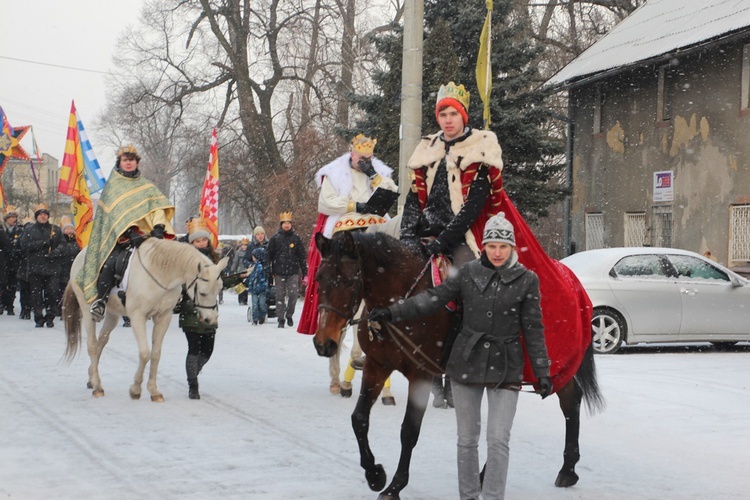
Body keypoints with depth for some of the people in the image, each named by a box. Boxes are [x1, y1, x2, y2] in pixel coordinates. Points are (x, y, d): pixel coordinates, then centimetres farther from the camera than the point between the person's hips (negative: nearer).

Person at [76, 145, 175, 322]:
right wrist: (130, 232, -25)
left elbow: (158, 205, 3)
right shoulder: (113, 185, 5)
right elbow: (117, 212, -9)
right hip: (120, 235, -4)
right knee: (111, 262, -29)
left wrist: (158, 226, -18)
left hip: (145, 233, 4)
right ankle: (100, 300, -13)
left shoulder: (146, 186, 18)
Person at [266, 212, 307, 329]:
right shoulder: (275, 238, 4)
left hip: (293, 272, 0)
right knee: (280, 296, 1)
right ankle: (280, 319, 9)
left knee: (293, 294, -10)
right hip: (279, 272, 0)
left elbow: (302, 256, 9)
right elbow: (268, 255, 6)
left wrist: (305, 274, 5)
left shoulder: (296, 238, 7)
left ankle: (289, 315, 11)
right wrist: (268, 270, -2)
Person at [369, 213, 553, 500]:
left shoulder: (526, 280, -4)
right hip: (467, 363, 2)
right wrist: (392, 313, -8)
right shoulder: (469, 273, 1)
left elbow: (533, 330, -1)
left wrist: (542, 373, -3)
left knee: (498, 440, -8)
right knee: (467, 439, 9)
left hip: (505, 368, -2)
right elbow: (433, 298, 0)